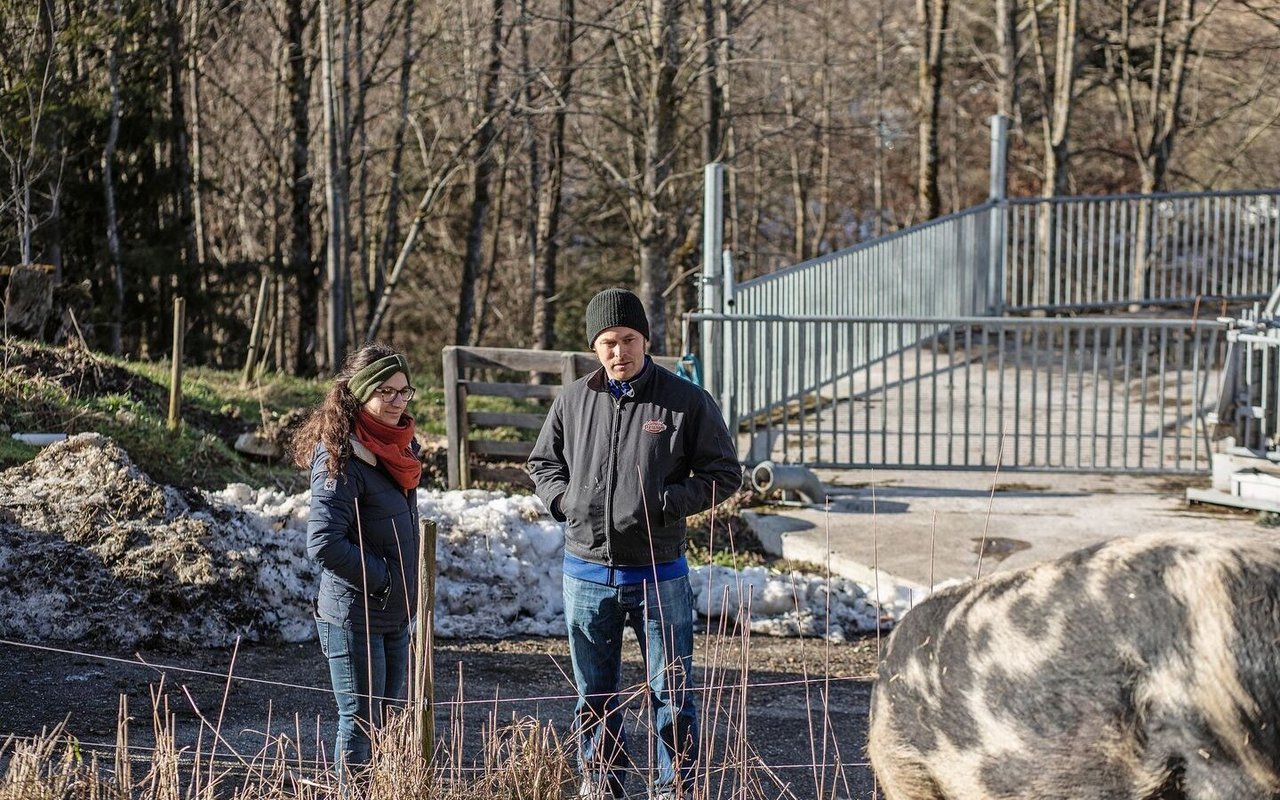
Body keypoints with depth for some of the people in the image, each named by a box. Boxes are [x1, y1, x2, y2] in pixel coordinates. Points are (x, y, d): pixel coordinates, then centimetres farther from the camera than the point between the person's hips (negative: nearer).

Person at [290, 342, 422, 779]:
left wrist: (407, 587, 10)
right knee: (361, 724, -3)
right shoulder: (342, 457, -19)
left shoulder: (399, 448, 8)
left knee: (387, 721, 14)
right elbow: (324, 544, -25)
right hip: (355, 615, -8)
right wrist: (383, 578, -16)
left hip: (395, 614, 8)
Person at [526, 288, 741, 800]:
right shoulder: (573, 401, 3)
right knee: (595, 693, 13)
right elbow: (541, 462, 18)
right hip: (587, 574, 3)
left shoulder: (687, 402, -6)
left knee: (671, 691, 4)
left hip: (659, 575, -3)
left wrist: (665, 503, -14)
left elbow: (724, 474, -2)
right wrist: (563, 498, -3)